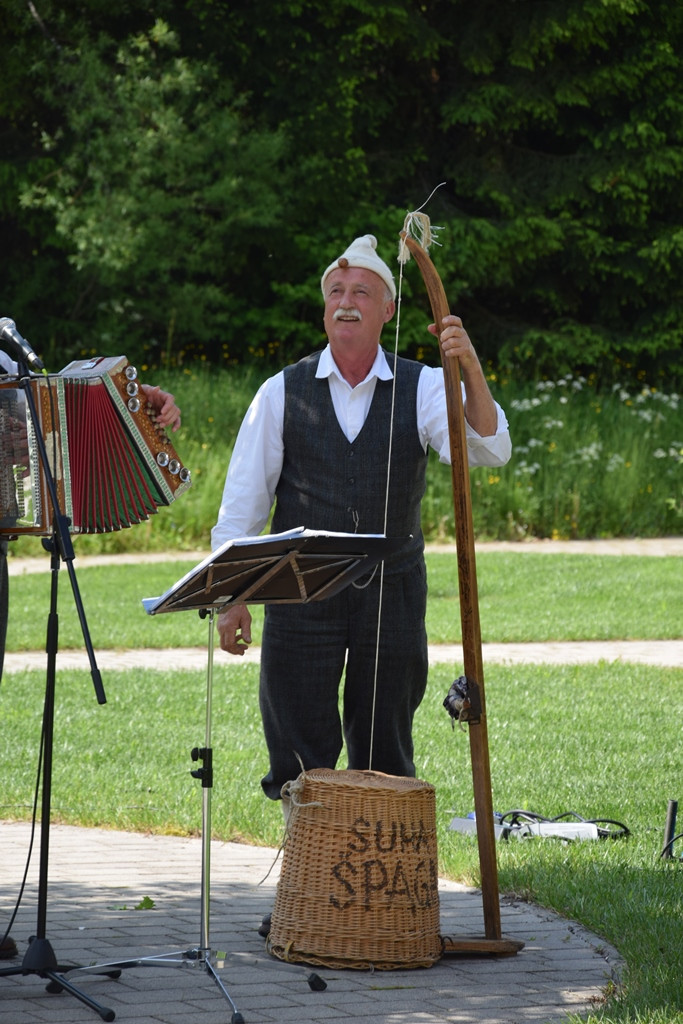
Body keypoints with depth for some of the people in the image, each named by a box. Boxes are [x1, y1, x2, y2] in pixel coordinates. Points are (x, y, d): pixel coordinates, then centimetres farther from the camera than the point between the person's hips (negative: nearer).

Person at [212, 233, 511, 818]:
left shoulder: (420, 389, 2)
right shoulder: (283, 394, 3)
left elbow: (488, 451, -14)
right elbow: (242, 501, 4)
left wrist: (471, 368, -28)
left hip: (392, 591, 1)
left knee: (384, 756, 8)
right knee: (301, 754, 1)